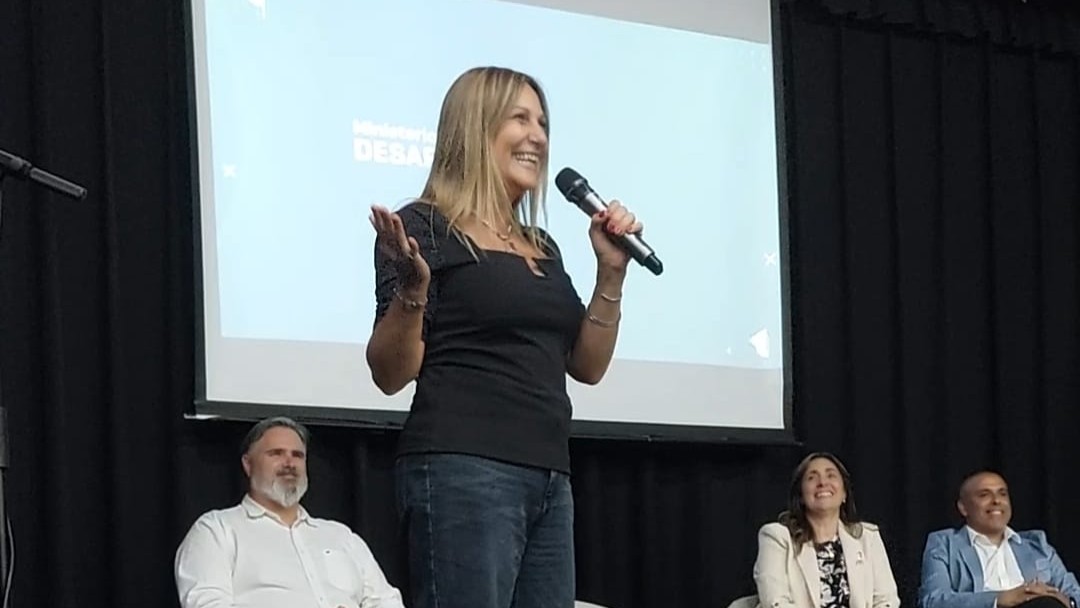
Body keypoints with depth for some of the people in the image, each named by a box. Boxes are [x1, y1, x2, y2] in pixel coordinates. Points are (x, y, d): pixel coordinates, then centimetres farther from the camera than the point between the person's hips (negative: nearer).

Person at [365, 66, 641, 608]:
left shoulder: (541, 247, 20)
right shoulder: (424, 227, -2)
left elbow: (587, 366, 20)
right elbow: (391, 374, -7)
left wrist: (611, 272, 9)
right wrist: (413, 289, -24)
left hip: (548, 478, 8)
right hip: (461, 472, -8)